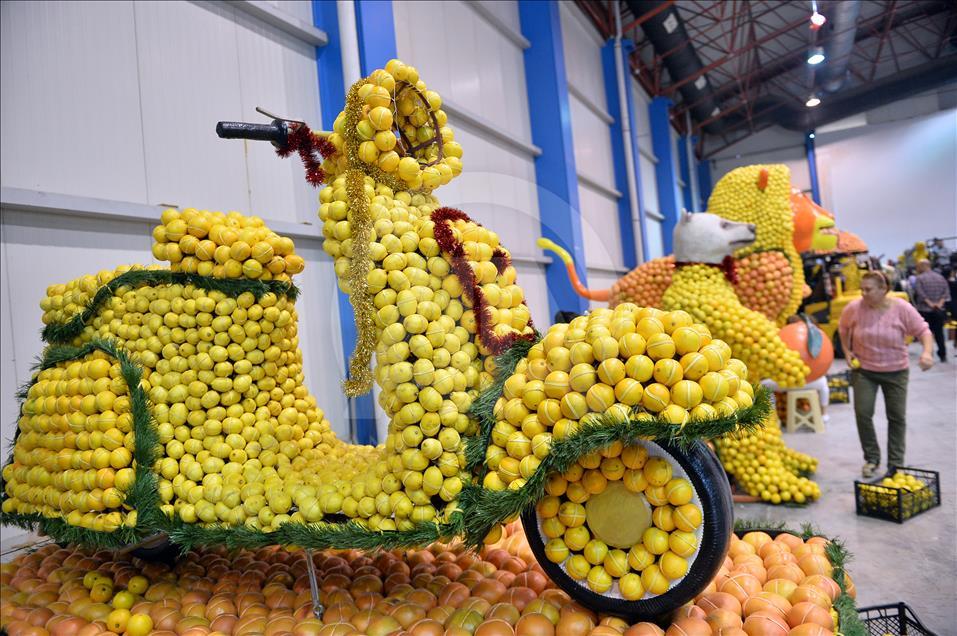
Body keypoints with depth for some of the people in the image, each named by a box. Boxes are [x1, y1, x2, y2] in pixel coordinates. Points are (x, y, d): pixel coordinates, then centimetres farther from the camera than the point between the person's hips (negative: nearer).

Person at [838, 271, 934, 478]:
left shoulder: (902, 308, -15)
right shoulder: (854, 308, -13)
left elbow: (923, 331, -9)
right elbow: (843, 329, 7)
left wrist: (927, 352, -26)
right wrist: (847, 351, -2)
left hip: (895, 371, 0)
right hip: (863, 369, 0)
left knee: (897, 416, 7)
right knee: (863, 413, -6)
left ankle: (896, 464, 22)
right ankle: (871, 459, 16)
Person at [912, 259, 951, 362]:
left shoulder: (919, 278, -8)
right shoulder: (941, 278, 9)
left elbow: (921, 294, -17)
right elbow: (946, 292, 1)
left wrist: (930, 303, -15)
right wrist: (940, 303, -7)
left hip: (924, 310, -4)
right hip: (939, 311, 5)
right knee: (939, 332, 11)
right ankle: (943, 355, 13)